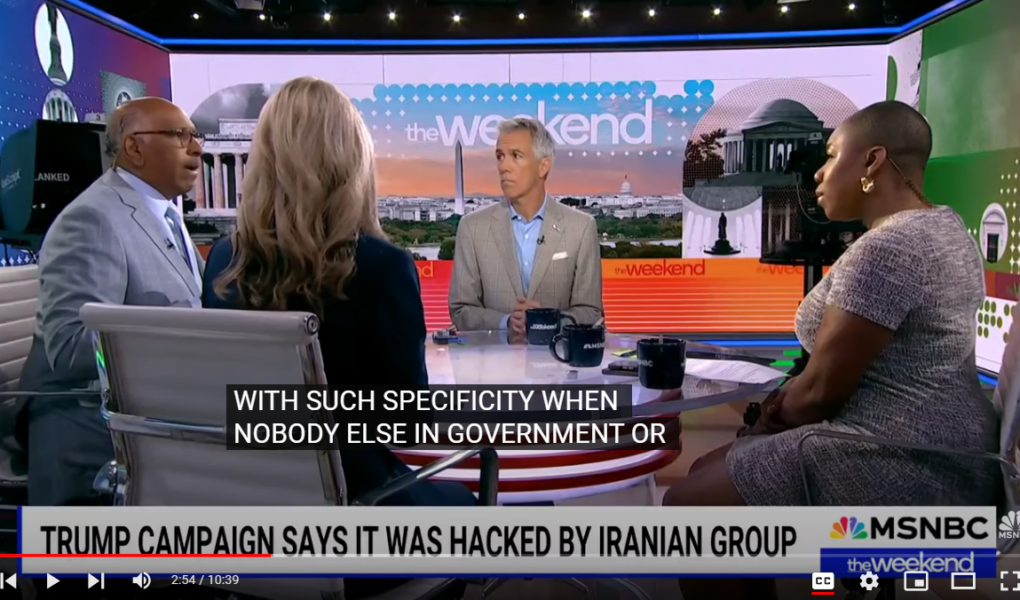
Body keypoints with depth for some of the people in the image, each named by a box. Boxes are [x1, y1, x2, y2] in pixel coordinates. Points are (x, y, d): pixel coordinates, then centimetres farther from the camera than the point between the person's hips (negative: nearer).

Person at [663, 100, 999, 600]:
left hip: (902, 466, -11)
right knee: (711, 473, 15)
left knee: (687, 506, -5)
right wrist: (789, 399, 7)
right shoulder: (944, 227, 11)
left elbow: (822, 390, -20)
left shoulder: (884, 249, -23)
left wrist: (774, 418, 1)